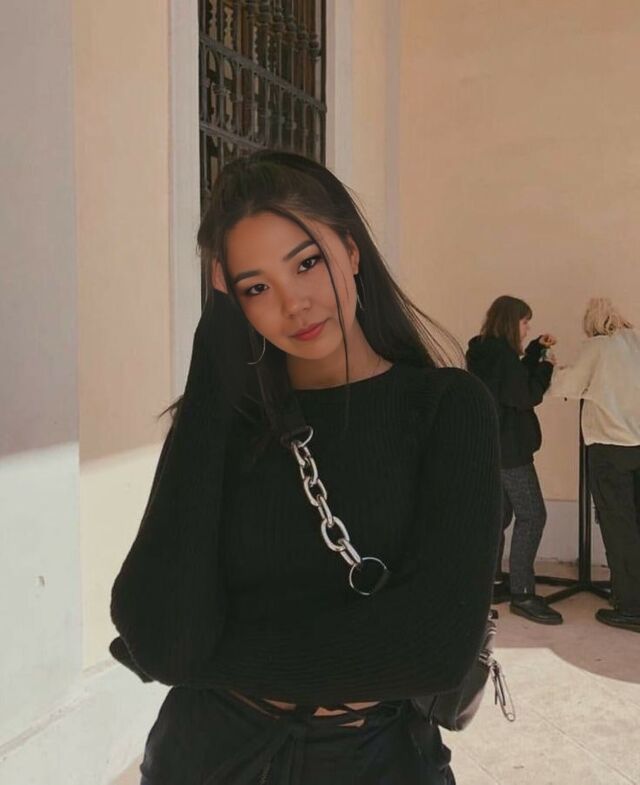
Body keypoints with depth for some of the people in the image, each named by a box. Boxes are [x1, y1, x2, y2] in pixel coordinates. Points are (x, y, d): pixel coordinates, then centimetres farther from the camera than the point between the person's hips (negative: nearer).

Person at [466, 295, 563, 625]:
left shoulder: (484, 352, 11)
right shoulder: (502, 353, -18)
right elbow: (526, 396, -17)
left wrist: (536, 349, 16)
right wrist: (546, 366, -4)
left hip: (489, 446, 10)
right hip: (508, 448, -10)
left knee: (499, 513, 16)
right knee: (532, 515, -6)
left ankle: (492, 582, 22)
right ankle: (522, 594, -6)